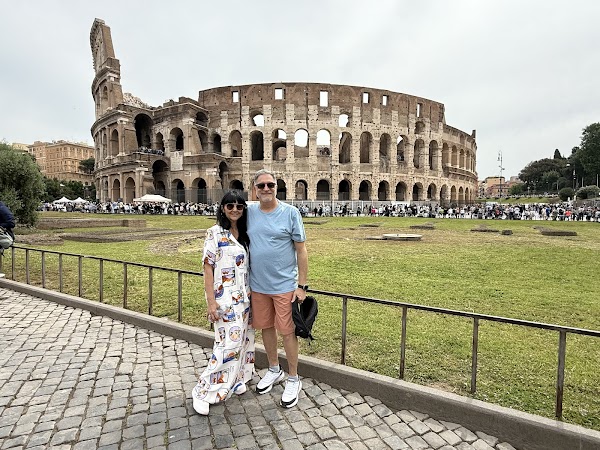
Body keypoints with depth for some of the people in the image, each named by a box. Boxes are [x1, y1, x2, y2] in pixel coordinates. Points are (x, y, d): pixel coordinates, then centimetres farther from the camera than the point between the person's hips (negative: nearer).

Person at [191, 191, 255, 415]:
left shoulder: (245, 234, 8)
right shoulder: (215, 233, -9)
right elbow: (208, 267, -11)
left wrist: (252, 294, 10)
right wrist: (210, 301, -15)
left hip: (245, 296, 6)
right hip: (225, 298, -6)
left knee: (243, 340, 14)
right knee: (229, 344, -6)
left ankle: (235, 380, 34)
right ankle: (203, 392, 12)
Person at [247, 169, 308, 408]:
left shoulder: (290, 213, -8)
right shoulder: (249, 211, 2)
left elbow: (301, 251, -6)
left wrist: (302, 285, -9)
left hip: (284, 285, -4)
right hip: (257, 285, 4)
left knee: (287, 332, 5)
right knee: (266, 327, 18)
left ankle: (293, 380, 26)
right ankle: (274, 370, 41)